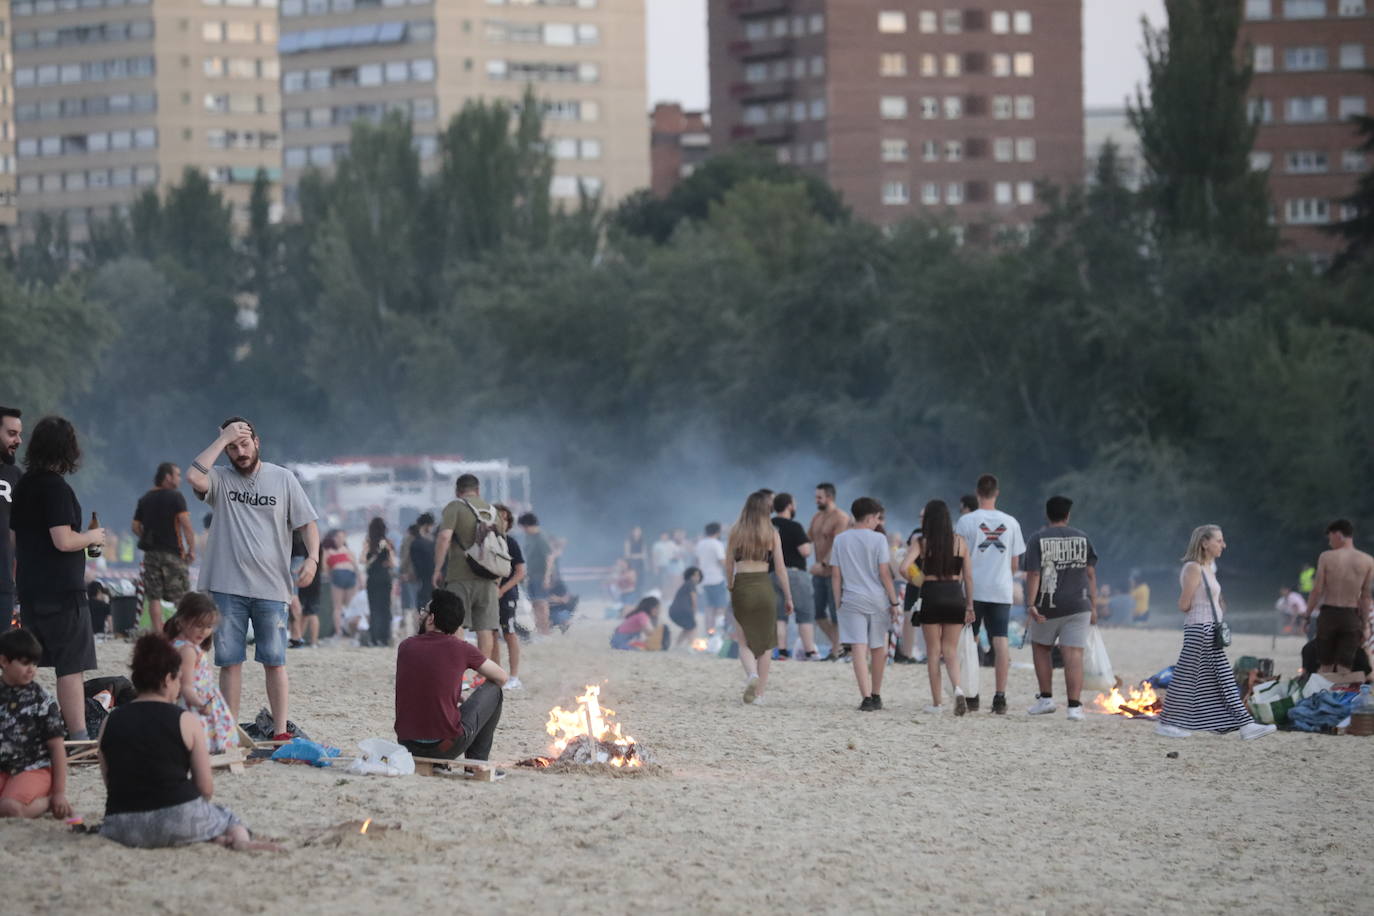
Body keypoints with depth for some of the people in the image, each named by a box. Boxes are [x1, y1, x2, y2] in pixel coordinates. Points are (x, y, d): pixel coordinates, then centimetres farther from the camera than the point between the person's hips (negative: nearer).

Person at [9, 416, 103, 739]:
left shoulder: (23, 485, 11)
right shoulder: (56, 488, -15)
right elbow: (63, 541, -21)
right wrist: (92, 537, -4)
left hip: (29, 591, 8)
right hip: (62, 591, -8)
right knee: (71, 668, -6)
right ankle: (78, 736, -7)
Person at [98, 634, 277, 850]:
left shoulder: (111, 722, 7)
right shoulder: (186, 721, -2)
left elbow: (110, 784, 12)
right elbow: (206, 788, 0)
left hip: (124, 830, 1)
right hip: (179, 821, -1)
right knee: (228, 818, 29)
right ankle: (240, 838, -10)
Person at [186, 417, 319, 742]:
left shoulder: (282, 479, 7)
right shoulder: (221, 480, 5)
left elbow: (307, 523, 7)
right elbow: (194, 476, -17)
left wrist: (312, 558, -10)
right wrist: (223, 438, -11)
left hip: (270, 589, 0)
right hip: (227, 587, 1)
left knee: (274, 662, 0)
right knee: (229, 661, 3)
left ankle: (280, 731, 2)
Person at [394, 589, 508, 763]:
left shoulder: (405, 646, 3)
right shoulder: (460, 649, -5)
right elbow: (501, 677, 11)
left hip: (407, 745, 4)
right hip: (446, 747, -4)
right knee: (493, 689, 16)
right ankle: (477, 762, 19)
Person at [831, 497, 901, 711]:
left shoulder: (840, 539, 5)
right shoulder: (878, 539, -4)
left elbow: (835, 575, 5)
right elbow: (884, 573, -6)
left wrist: (838, 603, 11)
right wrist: (894, 602, 0)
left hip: (851, 601, 1)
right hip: (877, 600, -1)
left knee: (859, 649, -6)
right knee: (878, 649, 15)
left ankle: (866, 698, -18)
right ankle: (876, 696, 26)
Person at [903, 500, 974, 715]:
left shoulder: (921, 543, -4)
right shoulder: (960, 542, 4)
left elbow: (904, 567, -17)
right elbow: (968, 577, 5)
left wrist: (918, 582, 3)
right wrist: (970, 606, 11)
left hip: (932, 598, -2)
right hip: (955, 596, 2)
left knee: (933, 651, 8)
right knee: (950, 649, 10)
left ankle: (937, 703, 10)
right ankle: (957, 688, -17)